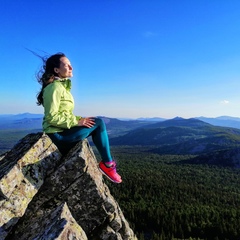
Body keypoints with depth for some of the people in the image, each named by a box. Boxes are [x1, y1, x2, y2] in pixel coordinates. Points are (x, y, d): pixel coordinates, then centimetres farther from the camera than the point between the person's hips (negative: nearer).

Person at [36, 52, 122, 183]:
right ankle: (108, 163, -3)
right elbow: (52, 117, -22)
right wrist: (77, 121, -20)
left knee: (98, 123, 5)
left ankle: (106, 161, 4)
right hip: (58, 134, -9)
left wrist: (79, 119, 3)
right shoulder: (55, 87, -15)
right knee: (98, 123, -13)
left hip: (63, 131, 9)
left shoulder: (62, 86, 14)